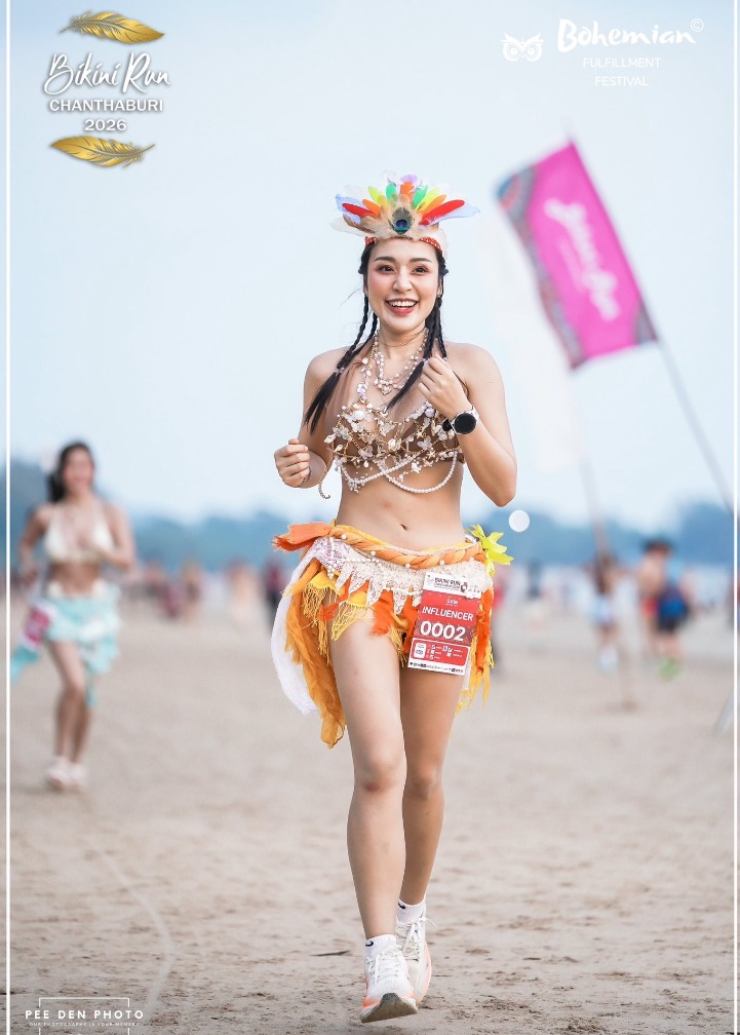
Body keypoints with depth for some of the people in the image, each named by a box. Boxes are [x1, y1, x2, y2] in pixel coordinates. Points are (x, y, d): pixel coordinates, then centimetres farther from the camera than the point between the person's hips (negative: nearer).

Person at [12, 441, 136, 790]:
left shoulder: (110, 514, -5)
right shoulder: (46, 515, -5)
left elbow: (127, 560, -12)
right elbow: (26, 542, 15)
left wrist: (97, 548, -28)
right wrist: (26, 566, -4)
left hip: (95, 607, 2)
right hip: (57, 606, -2)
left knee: (85, 690, 9)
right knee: (74, 683, -18)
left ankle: (76, 762, 27)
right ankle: (59, 758, -1)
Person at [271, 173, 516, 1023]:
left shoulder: (470, 367, 1)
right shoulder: (330, 372, 5)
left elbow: (504, 488, -3)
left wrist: (460, 414, -18)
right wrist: (297, 470, -5)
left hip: (444, 581, 1)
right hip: (356, 573, -1)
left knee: (424, 772, 11)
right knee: (379, 764, -16)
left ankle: (411, 918, 36)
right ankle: (384, 966, -21)